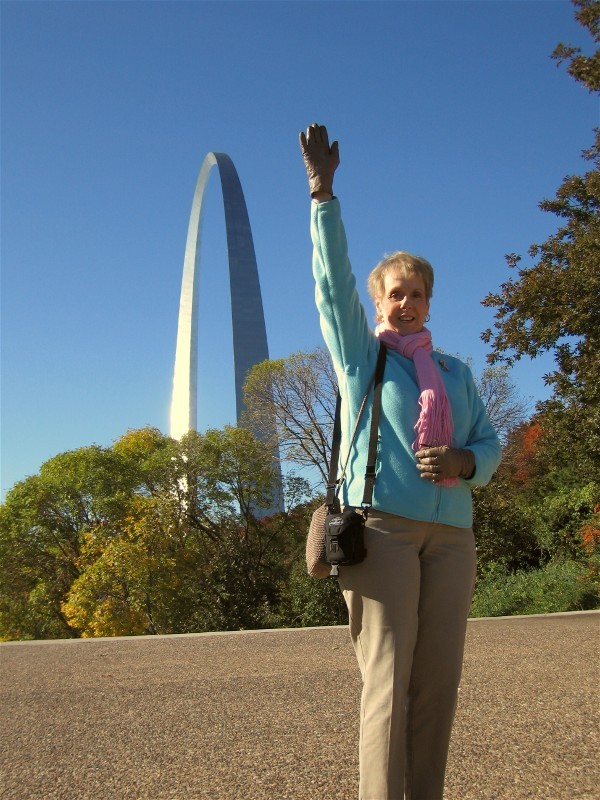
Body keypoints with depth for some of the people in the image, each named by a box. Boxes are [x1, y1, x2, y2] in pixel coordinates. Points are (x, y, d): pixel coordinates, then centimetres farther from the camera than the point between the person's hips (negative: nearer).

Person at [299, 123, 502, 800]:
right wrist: (322, 192, 2)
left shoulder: (454, 372, 22)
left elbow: (490, 444, 18)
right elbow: (332, 279, 5)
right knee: (387, 678, -10)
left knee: (438, 679, 0)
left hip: (449, 531, 4)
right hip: (380, 522, -4)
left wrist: (464, 461, -5)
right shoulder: (360, 355, 13)